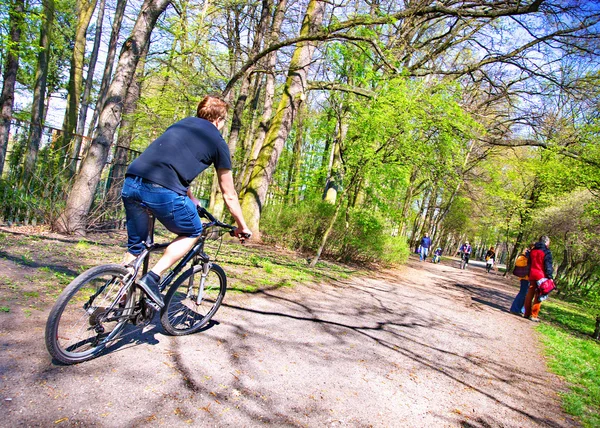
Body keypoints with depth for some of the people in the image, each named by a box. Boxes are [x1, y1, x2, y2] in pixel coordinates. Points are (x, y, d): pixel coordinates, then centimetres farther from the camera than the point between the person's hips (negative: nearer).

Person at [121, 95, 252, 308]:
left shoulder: (181, 123, 27)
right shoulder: (217, 141, 12)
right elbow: (229, 195, 17)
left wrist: (191, 199, 51)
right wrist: (242, 226, 30)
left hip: (130, 183, 6)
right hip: (162, 191, -6)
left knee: (135, 246, 25)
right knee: (193, 232, 20)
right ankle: (152, 277, 6)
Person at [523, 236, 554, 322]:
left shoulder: (532, 251, 14)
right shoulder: (546, 252, -8)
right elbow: (548, 266, -11)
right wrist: (549, 277, -9)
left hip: (532, 275, 6)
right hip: (541, 276, -6)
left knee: (529, 295, 10)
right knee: (538, 297, -2)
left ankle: (527, 313, 15)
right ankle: (533, 315, -3)